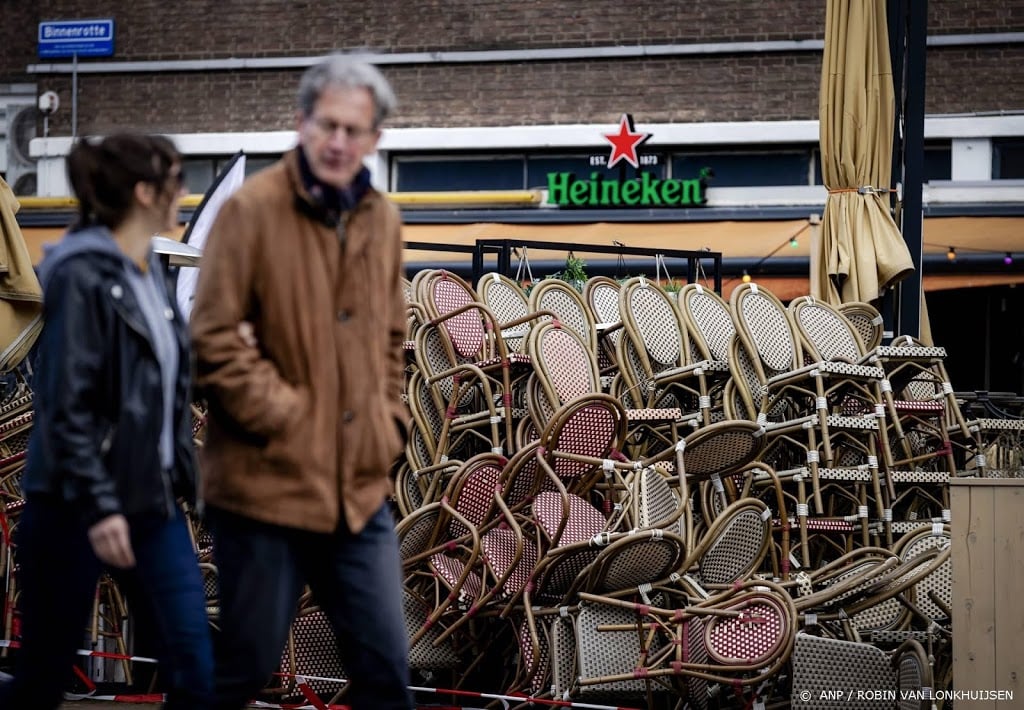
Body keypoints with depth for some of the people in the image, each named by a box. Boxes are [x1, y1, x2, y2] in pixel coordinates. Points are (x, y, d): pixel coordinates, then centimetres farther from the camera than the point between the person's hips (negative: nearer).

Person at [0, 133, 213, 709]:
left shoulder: (150, 273, 10)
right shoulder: (82, 277, -14)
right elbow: (66, 408, -19)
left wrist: (179, 478, 13)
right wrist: (98, 506, -23)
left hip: (154, 501, 7)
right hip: (77, 507, -7)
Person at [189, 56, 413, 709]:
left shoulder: (383, 220, 9)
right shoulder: (253, 209, -8)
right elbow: (214, 337, -11)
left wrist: (389, 421, 10)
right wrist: (281, 416, -12)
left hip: (361, 488, 5)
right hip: (268, 484, -5)